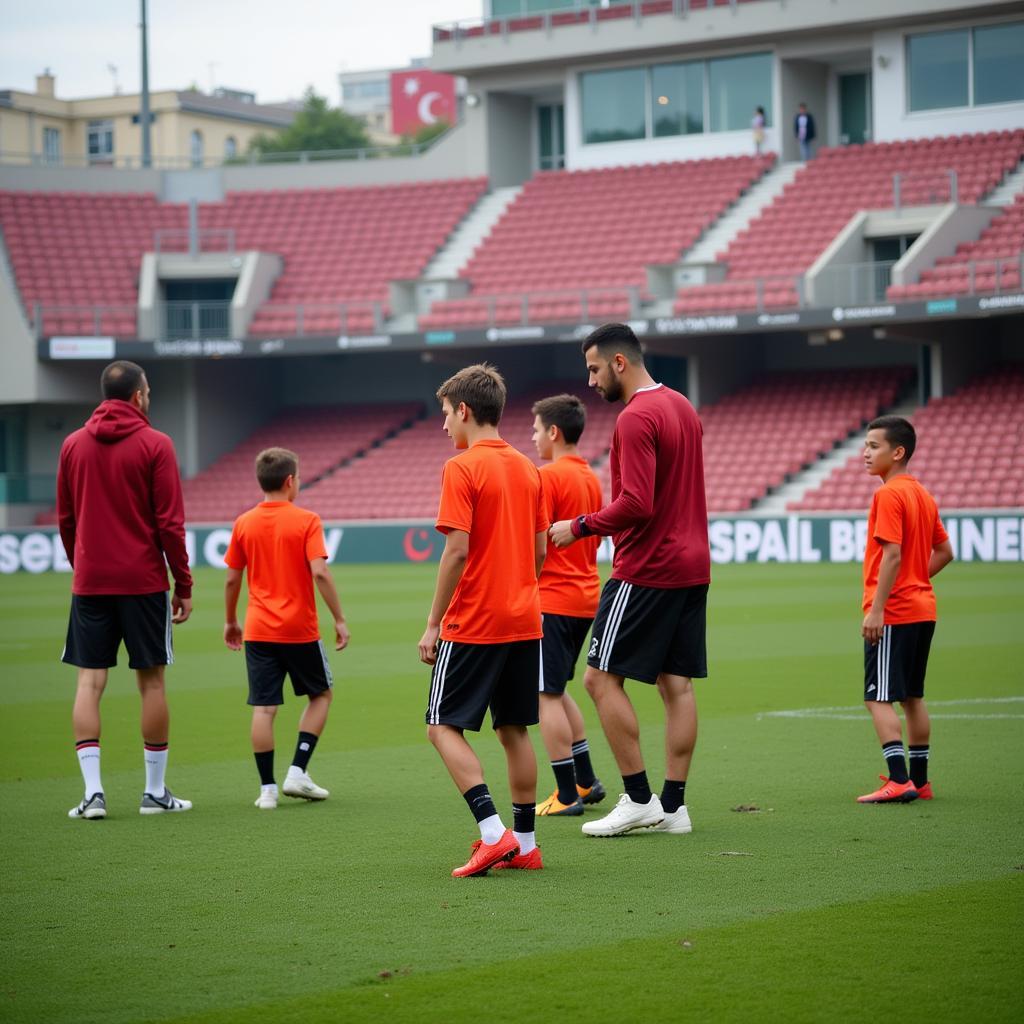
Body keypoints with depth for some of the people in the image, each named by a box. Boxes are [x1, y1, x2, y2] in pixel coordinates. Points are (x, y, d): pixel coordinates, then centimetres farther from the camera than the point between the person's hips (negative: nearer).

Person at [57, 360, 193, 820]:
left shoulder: (73, 445, 6)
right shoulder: (155, 445, -5)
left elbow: (65, 520, 11)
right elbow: (170, 523, -8)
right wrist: (183, 585, -1)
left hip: (89, 581, 3)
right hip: (144, 582, -3)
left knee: (89, 683, 2)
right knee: (151, 682, 6)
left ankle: (93, 790, -6)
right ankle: (155, 791, 11)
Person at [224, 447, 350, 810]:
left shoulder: (244, 524, 2)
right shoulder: (306, 521, -9)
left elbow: (232, 579, 6)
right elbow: (319, 573, -16)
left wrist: (230, 621, 20)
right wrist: (339, 620, -10)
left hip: (258, 631, 3)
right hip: (300, 630, -3)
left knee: (264, 708, 3)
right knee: (320, 695, 16)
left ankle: (268, 788, 1)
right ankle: (297, 773, 6)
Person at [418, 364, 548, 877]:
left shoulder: (462, 468, -11)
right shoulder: (528, 469, 11)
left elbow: (457, 550, -17)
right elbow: (540, 550, 13)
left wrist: (433, 624, -12)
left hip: (473, 623, -7)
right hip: (524, 620, 7)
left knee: (444, 726, 0)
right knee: (513, 729, 12)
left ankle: (494, 833, -12)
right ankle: (524, 844, 12)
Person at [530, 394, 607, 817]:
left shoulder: (547, 477, -14)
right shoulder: (591, 477, 13)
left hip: (552, 599, -9)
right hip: (585, 595, 9)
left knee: (547, 694, -3)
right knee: (556, 690, 19)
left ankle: (567, 795, -3)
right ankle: (585, 781, 20)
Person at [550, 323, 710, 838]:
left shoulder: (636, 418, -16)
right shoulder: (681, 407, 14)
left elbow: (636, 504, -24)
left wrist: (579, 526, -13)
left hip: (646, 570, -9)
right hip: (691, 565, 9)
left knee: (601, 678, -2)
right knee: (676, 684, 8)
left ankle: (638, 799, -2)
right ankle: (672, 805, 9)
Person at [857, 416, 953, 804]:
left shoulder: (888, 495, -14)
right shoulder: (922, 495, 13)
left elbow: (893, 555, -22)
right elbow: (944, 552, 19)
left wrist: (876, 609, -21)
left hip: (892, 613, -9)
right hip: (922, 608, 9)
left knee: (878, 697, -8)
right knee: (912, 696, 14)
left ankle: (899, 781, -14)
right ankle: (919, 780, 17)